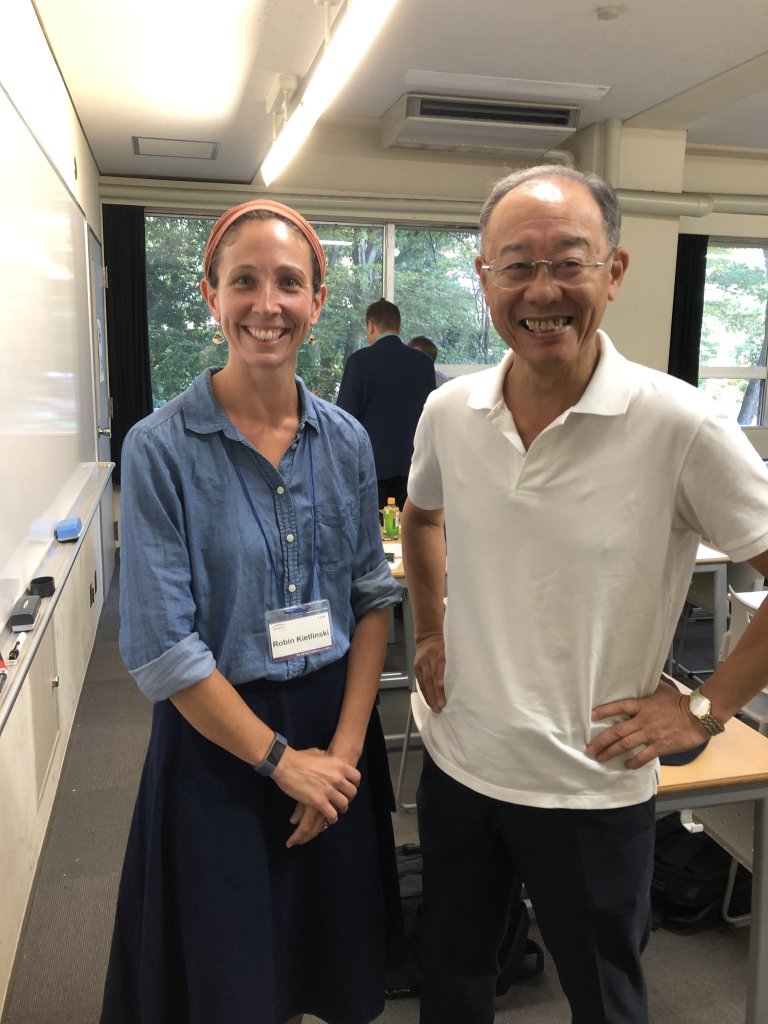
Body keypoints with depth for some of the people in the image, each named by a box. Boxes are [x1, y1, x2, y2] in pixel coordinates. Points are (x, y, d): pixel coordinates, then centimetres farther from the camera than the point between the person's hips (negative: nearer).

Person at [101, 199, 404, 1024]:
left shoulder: (346, 440, -1)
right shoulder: (161, 449, -14)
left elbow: (372, 599, 1)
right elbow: (161, 647, -16)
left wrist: (346, 745, -7)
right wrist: (281, 759, -12)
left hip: (336, 730, 4)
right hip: (219, 739, -3)